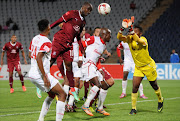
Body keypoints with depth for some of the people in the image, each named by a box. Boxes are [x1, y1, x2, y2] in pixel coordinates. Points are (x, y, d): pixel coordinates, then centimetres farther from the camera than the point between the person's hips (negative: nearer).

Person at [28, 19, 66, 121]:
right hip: (40, 74, -9)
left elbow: (31, 54, 23)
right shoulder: (46, 42, -16)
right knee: (62, 94, -4)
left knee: (52, 94, 24)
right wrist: (45, 77, -26)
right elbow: (38, 58, -26)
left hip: (32, 74, 9)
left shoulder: (35, 39, 9)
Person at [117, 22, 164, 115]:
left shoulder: (143, 39, -23)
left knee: (154, 85, 13)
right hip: (138, 67, 4)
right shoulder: (129, 39, -7)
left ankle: (160, 101, 39)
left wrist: (131, 29, -52)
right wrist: (122, 28, -39)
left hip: (149, 66, -4)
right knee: (135, 87, -8)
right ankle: (133, 109, 0)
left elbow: (137, 40, -46)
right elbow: (119, 37, -22)